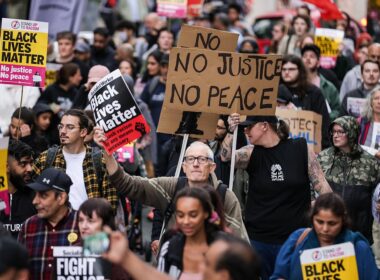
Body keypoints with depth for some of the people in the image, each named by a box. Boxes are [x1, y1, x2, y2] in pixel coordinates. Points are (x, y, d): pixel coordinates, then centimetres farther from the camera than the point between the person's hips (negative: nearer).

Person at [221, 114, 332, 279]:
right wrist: (231, 132, -30)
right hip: (258, 239, 2)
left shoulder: (301, 149, -1)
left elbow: (321, 185, 1)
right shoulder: (251, 154, 4)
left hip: (294, 239, -2)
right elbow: (226, 157, -14)